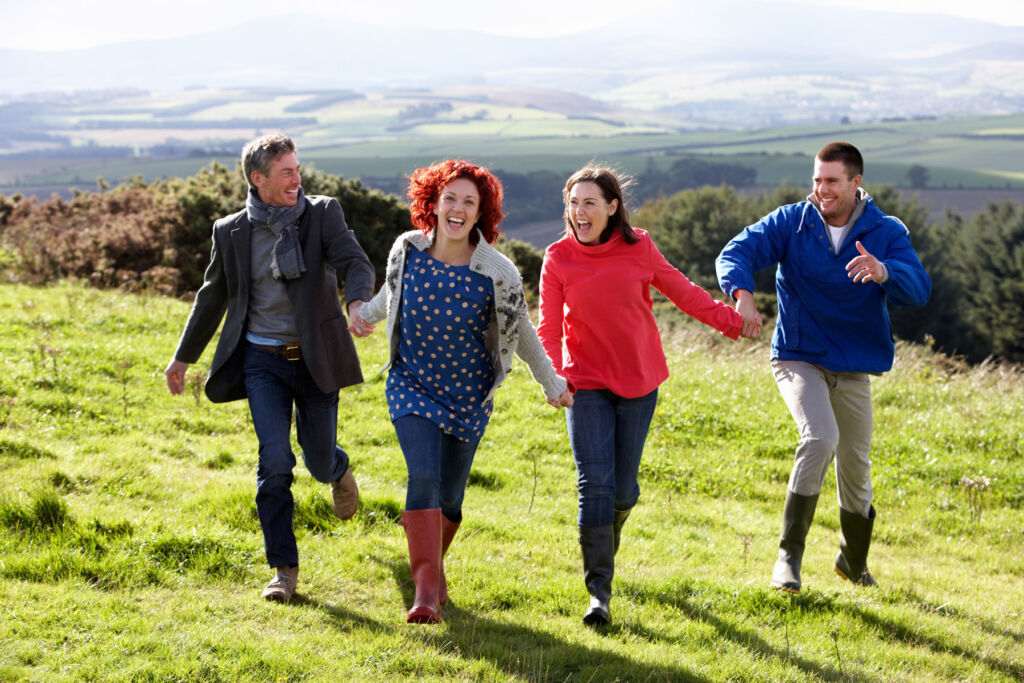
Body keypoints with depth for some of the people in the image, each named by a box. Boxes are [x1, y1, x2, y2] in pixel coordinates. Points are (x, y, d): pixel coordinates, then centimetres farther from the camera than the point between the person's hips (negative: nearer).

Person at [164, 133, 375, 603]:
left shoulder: (323, 214, -3)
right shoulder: (231, 232, 1)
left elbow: (356, 263, -17)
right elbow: (213, 297, 14)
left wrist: (358, 301, -40)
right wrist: (183, 357, 19)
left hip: (315, 357, 0)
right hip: (262, 361, 0)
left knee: (319, 460, 8)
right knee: (275, 459, -12)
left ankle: (338, 469, 49)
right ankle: (284, 569, -3)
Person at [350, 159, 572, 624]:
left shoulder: (496, 272, -14)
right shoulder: (408, 250, -9)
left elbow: (520, 331, 1)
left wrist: (551, 382, 9)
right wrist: (367, 315, 28)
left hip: (468, 394, 0)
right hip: (412, 384, 0)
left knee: (449, 495, 6)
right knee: (423, 477, -20)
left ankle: (433, 565, 35)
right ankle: (426, 589, -22)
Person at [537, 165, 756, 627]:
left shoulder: (638, 248, -4)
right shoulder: (558, 259, -6)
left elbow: (681, 291, 9)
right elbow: (549, 328, -7)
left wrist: (731, 321, 12)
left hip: (638, 381, 1)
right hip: (586, 384, -1)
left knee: (623, 488, 6)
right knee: (595, 485, -12)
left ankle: (605, 541, 41)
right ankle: (598, 592, -8)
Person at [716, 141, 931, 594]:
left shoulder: (888, 233, -5)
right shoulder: (791, 222, -6)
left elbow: (918, 290, -18)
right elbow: (737, 252, -17)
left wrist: (885, 272, -41)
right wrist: (742, 293, -39)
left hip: (854, 368, 3)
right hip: (799, 358, -3)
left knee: (855, 465, 12)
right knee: (820, 439, -28)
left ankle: (853, 561, 40)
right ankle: (789, 554, -19)